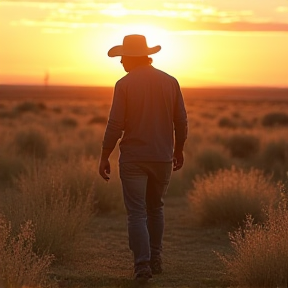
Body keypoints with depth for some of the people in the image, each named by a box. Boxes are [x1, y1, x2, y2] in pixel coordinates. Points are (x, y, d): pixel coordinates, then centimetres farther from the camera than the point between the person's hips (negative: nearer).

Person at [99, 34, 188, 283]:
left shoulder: (124, 84, -9)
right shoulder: (170, 82, 1)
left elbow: (115, 125, -11)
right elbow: (181, 121, 5)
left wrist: (104, 157, -3)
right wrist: (178, 150, 20)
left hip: (133, 158, -3)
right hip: (163, 157, 4)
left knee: (137, 213, 0)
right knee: (155, 208, 21)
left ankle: (142, 265, -7)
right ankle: (155, 259, 25)